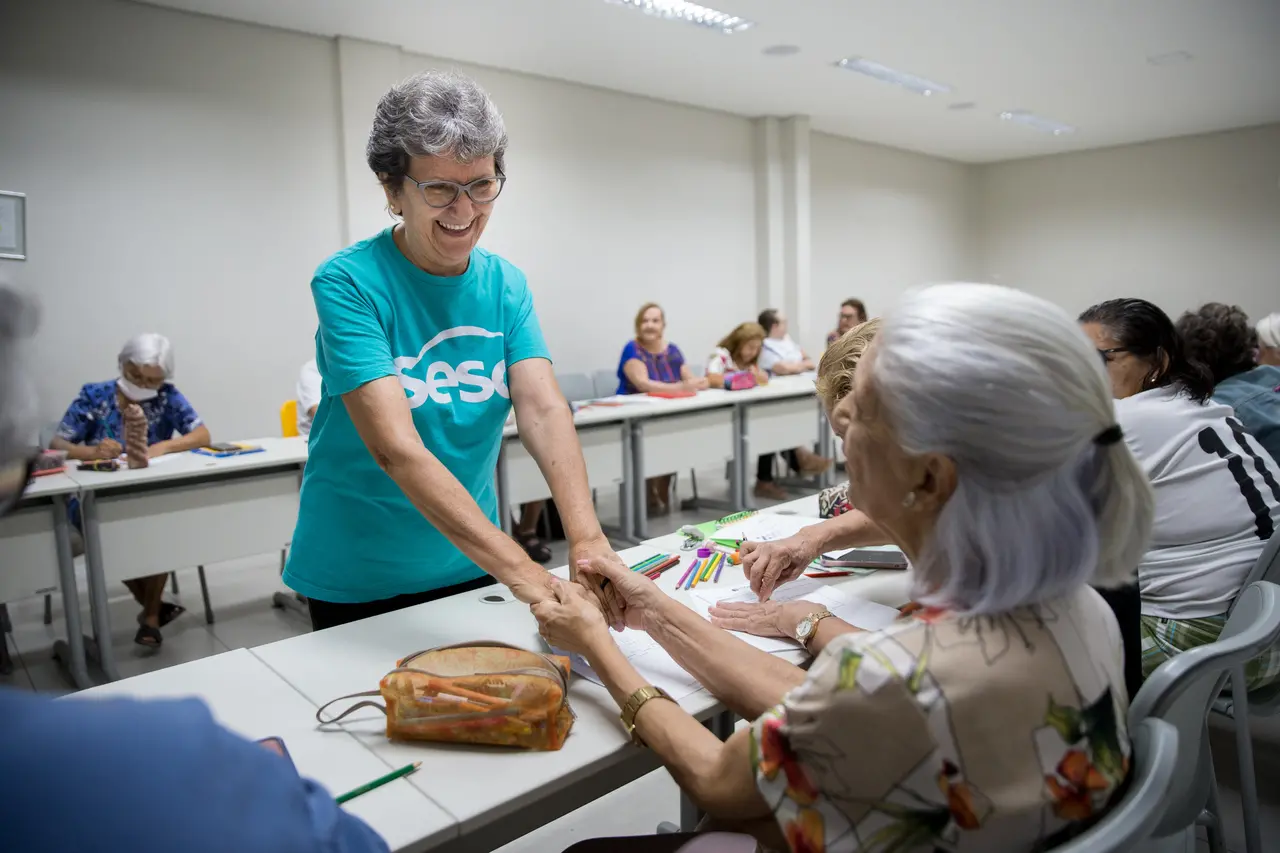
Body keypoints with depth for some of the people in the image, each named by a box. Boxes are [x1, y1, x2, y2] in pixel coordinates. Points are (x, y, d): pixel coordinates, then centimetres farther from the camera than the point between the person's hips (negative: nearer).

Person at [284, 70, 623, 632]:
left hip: (470, 562, 4)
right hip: (359, 582, -4)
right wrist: (521, 571, -39)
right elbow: (395, 447, -30)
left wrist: (587, 539, -33)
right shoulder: (347, 283, -19)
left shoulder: (507, 285, -4)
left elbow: (542, 408, -17)